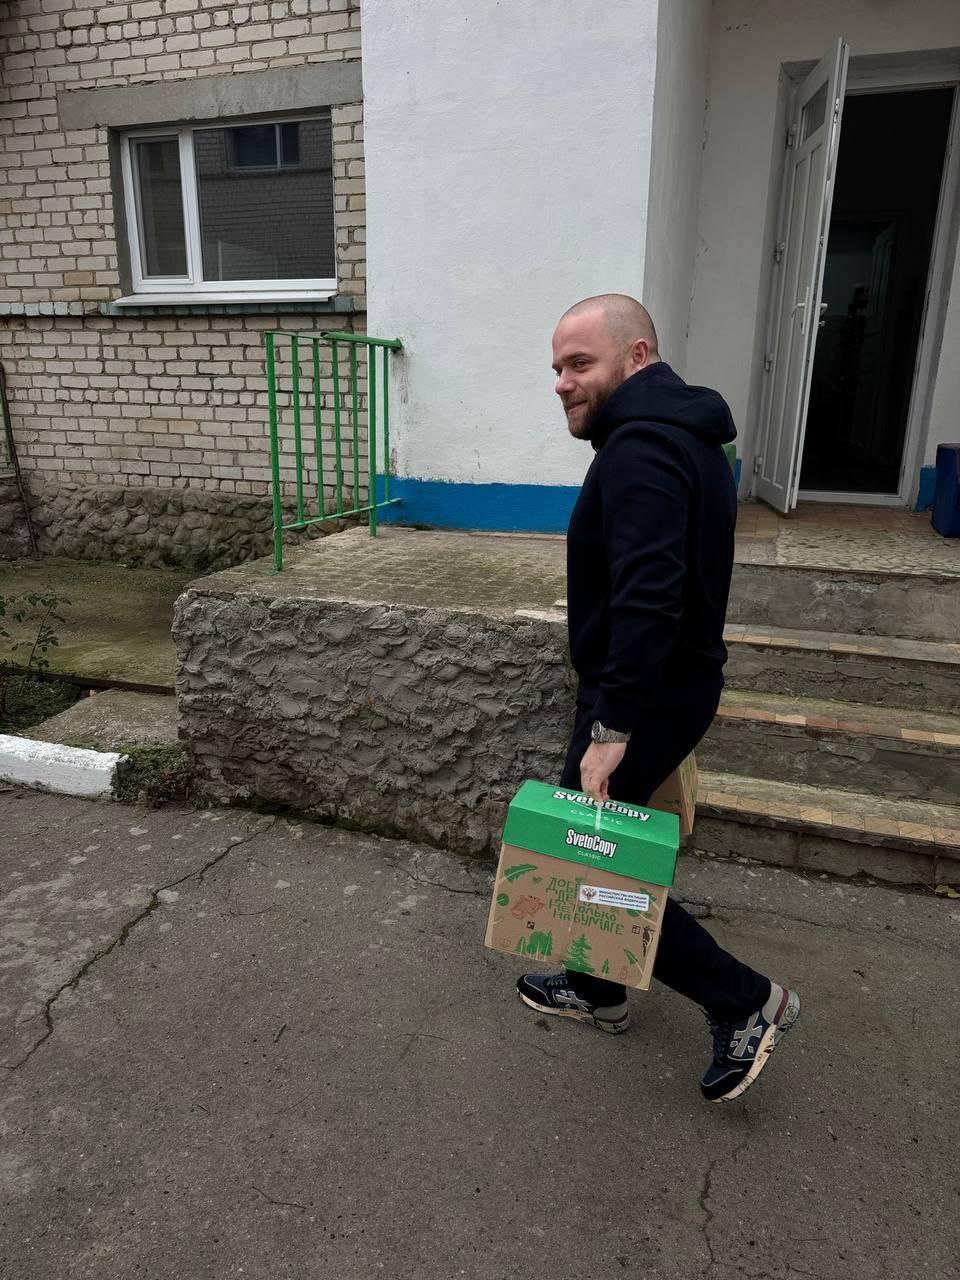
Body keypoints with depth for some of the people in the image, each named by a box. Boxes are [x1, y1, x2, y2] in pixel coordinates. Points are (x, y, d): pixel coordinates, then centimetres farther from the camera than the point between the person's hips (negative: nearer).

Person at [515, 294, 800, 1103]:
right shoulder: (679, 431, 12)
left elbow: (647, 596, -32)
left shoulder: (640, 447, -21)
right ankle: (597, 988, 38)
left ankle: (744, 1000, 12)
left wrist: (611, 727, -31)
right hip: (675, 680, 10)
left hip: (646, 694, -10)